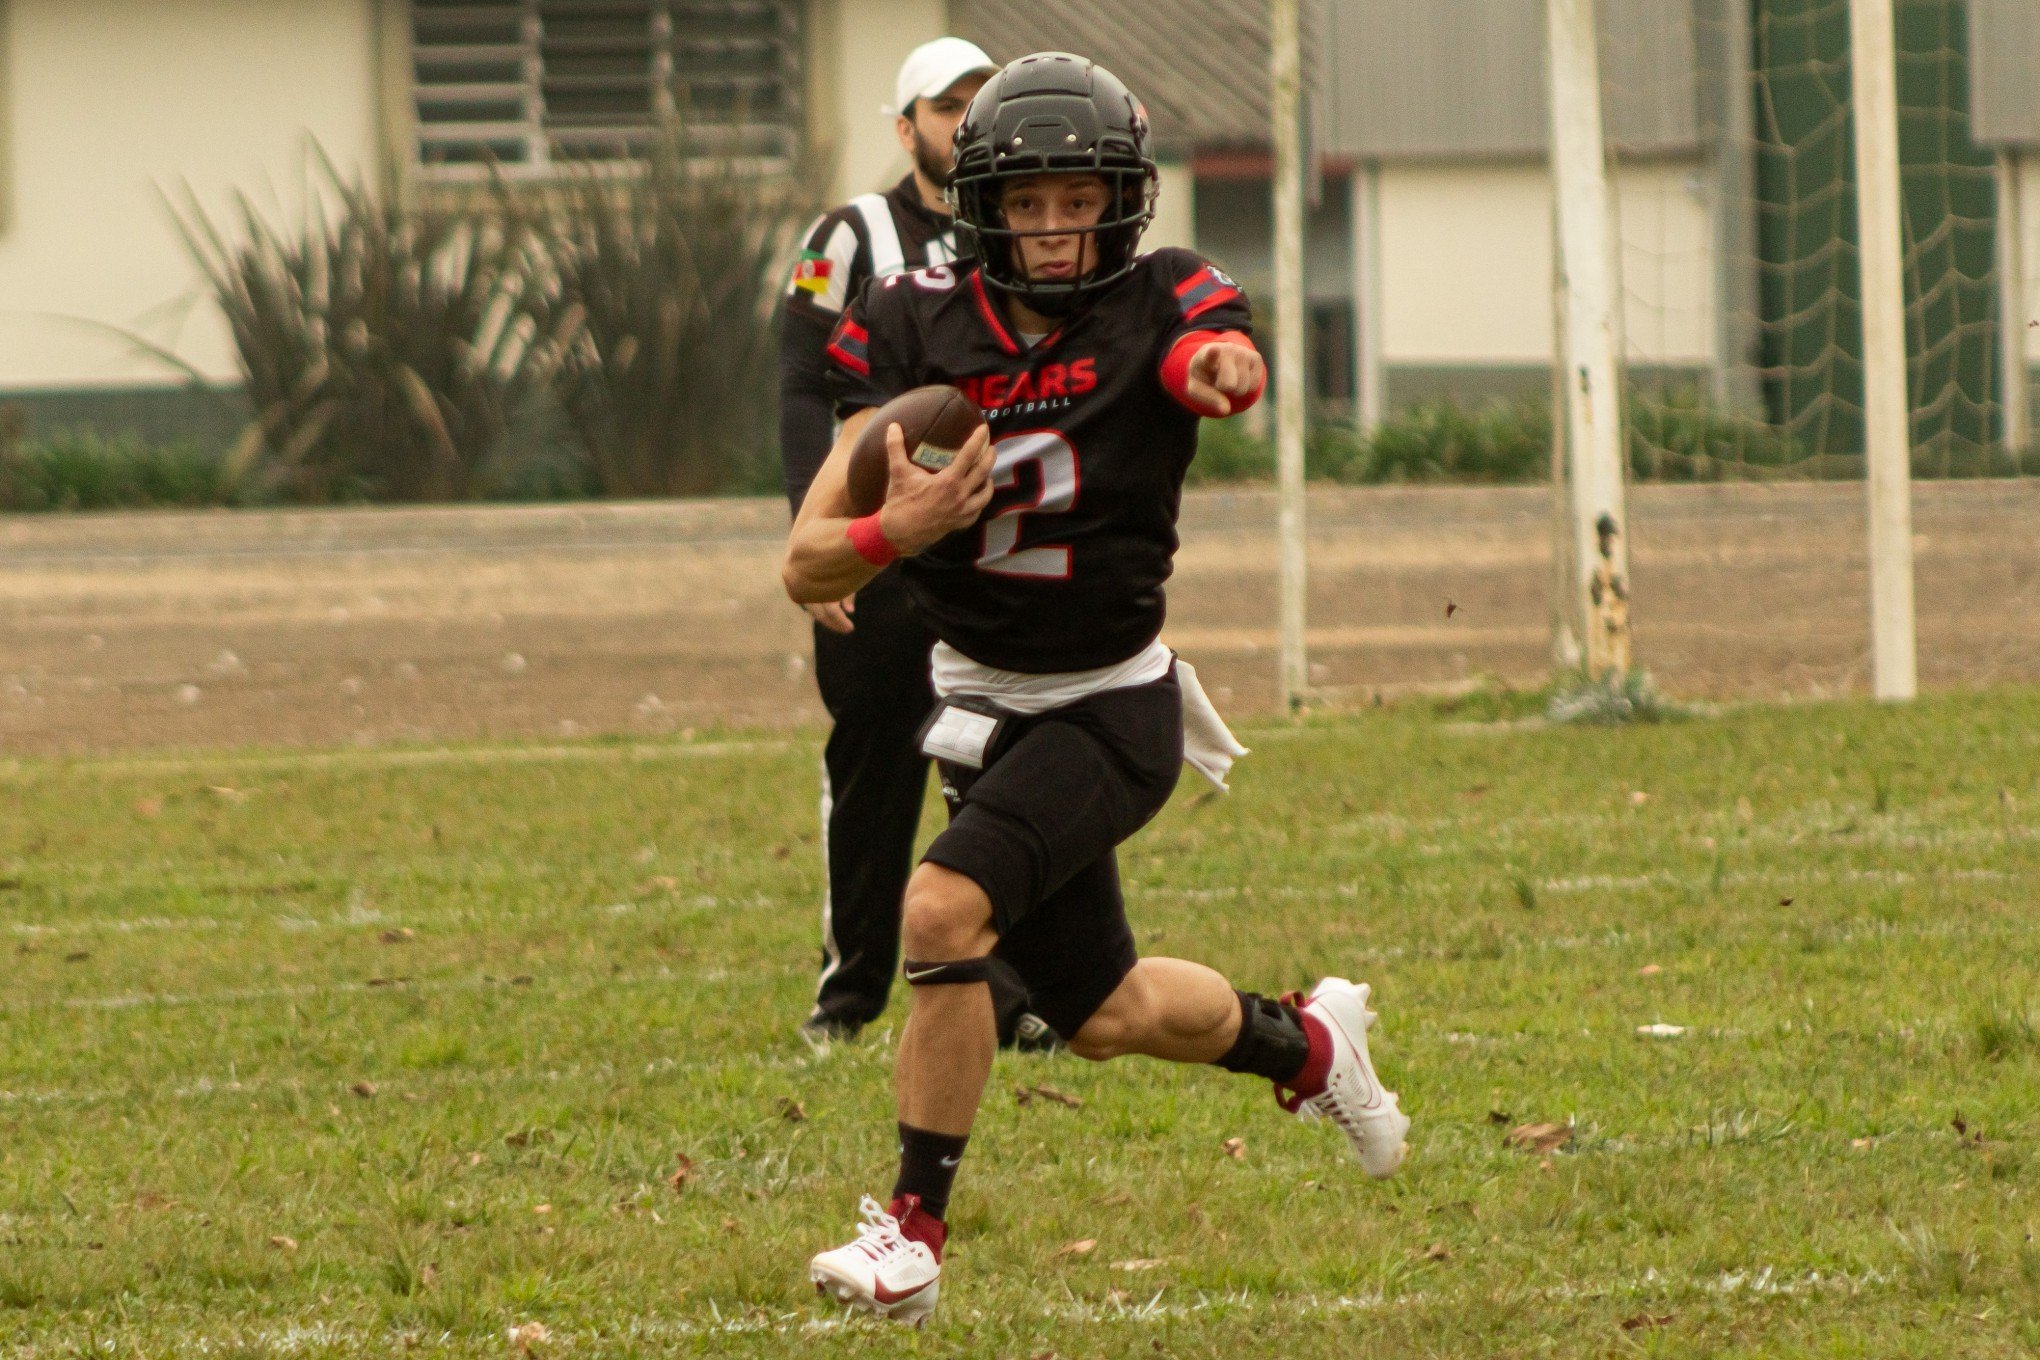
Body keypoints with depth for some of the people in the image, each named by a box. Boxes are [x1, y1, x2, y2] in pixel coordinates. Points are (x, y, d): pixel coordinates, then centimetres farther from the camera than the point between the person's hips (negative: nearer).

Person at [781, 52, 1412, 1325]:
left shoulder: (1162, 310, -14)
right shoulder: (919, 327, -9)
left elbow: (1227, 356, -39)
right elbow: (807, 566, -11)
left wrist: (1222, 371, -63)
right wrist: (899, 531, -33)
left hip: (1112, 706, -5)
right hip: (984, 704, 5)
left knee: (945, 909, -26)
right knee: (1110, 1017, 15)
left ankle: (915, 1235, -17)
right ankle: (1306, 1042, 46)